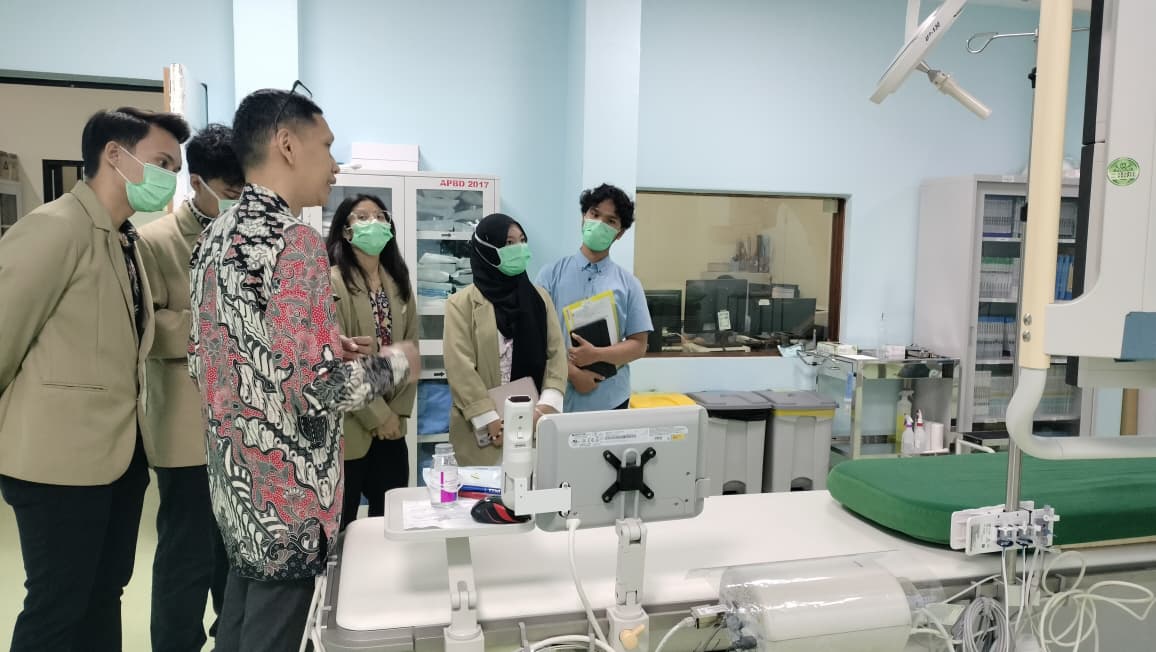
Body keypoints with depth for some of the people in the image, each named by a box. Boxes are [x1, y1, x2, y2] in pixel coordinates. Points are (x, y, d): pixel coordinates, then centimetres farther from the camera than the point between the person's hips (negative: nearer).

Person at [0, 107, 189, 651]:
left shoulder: (126, 240, 10)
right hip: (62, 456, -8)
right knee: (58, 606, 6)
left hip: (120, 450, 8)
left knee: (103, 594, 19)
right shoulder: (57, 226, -16)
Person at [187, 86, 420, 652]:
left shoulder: (215, 237, 7)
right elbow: (312, 386, -28)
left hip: (235, 480, 9)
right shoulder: (294, 241, -21)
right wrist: (394, 364, -10)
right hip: (284, 491, -9)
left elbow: (200, 359, 13)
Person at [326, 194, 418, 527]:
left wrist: (398, 411, 0)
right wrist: (376, 415, -13)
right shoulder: (331, 282, -12)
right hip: (348, 428, -6)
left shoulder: (399, 283, 11)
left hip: (391, 427, 6)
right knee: (341, 525, 5)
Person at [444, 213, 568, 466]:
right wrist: (489, 420, -16)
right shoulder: (462, 303, -3)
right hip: (482, 430, -3)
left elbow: (556, 353, 3)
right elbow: (460, 366, -10)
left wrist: (547, 405, -11)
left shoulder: (539, 298, 10)